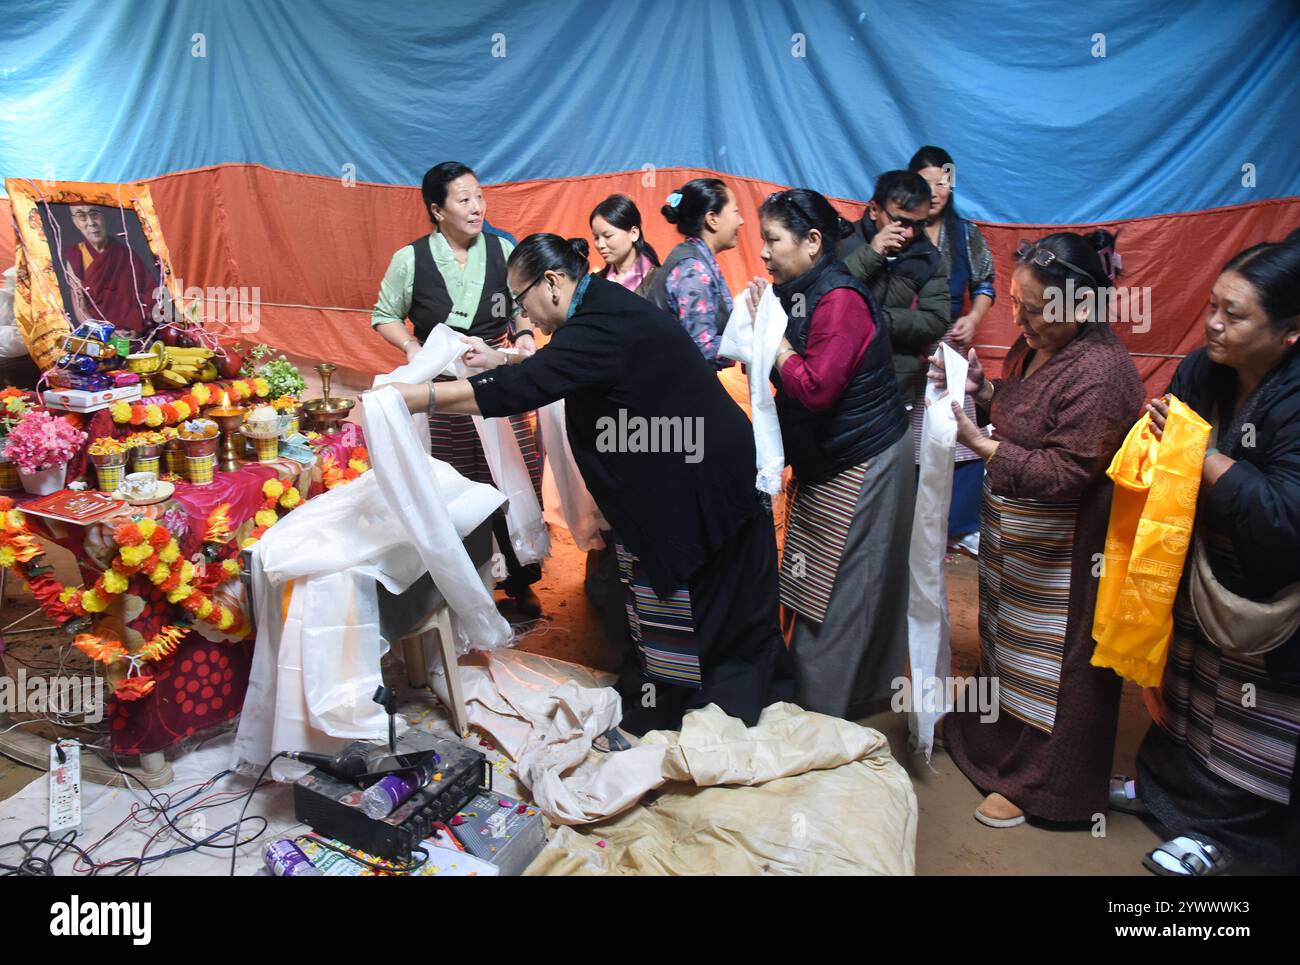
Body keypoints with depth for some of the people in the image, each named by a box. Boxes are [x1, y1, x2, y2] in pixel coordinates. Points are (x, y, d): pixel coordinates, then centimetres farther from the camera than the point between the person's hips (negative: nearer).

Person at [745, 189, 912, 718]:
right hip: (825, 461, 9)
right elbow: (788, 374, 9)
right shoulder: (801, 292, 8)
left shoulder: (839, 300, -20)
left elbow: (814, 388, -26)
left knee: (839, 591, 2)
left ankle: (821, 710, 15)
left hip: (861, 465, -9)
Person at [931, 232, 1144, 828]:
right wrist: (979, 388, -4)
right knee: (1007, 638, 25)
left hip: (1061, 553, -9)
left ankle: (1038, 784, 28)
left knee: (1049, 663, 8)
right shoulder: (1036, 344, 1)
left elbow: (1064, 472, -27)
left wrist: (979, 444, -30)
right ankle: (997, 740, 48)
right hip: (1012, 537, 9)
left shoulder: (1100, 374, -27)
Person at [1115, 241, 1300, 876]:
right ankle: (1167, 782, 44)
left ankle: (1223, 829, 33)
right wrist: (1159, 431, -20)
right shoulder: (1203, 370, -9)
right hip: (1197, 578, 6)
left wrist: (1200, 453, -32)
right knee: (1185, 686, 22)